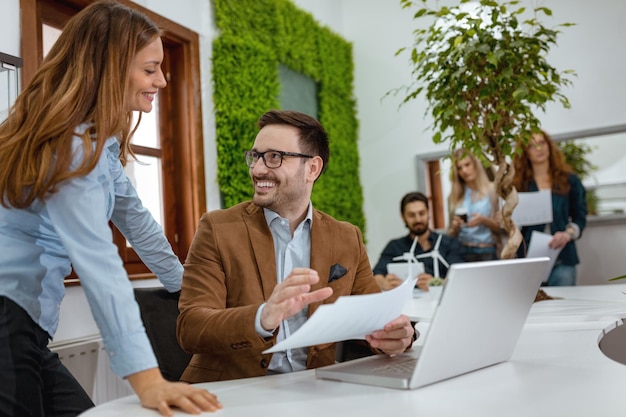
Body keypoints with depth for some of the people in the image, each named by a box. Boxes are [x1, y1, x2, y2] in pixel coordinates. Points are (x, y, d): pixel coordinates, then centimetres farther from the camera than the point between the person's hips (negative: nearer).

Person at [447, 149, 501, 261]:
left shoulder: (492, 190, 4)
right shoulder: (454, 197, 10)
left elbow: (501, 227, 5)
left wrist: (484, 221, -12)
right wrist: (455, 228, -6)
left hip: (487, 251, -1)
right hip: (462, 252, 1)